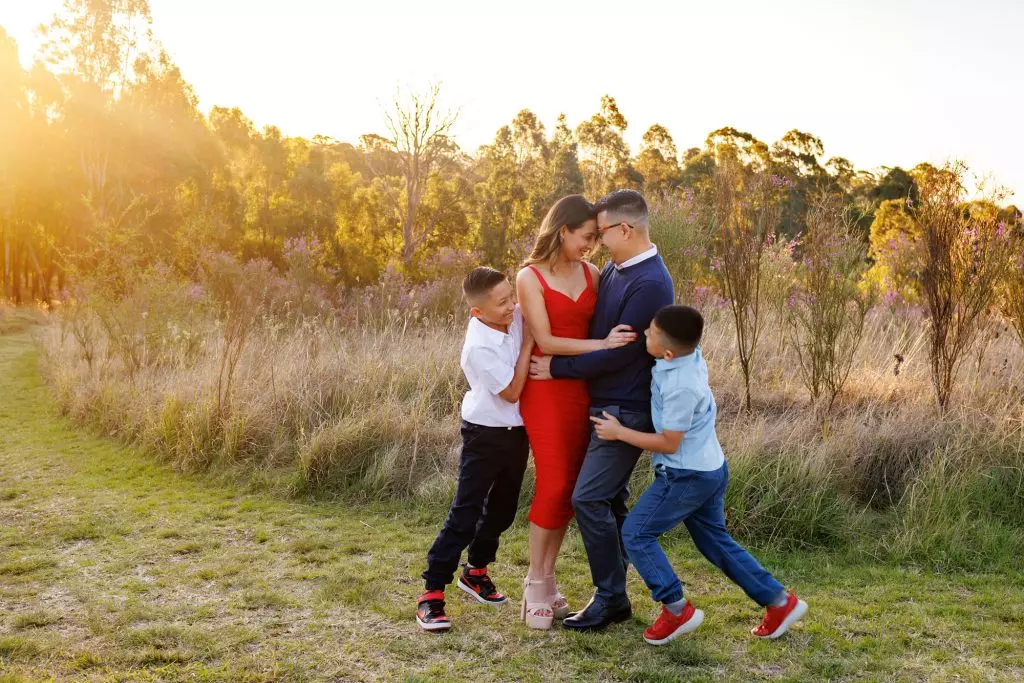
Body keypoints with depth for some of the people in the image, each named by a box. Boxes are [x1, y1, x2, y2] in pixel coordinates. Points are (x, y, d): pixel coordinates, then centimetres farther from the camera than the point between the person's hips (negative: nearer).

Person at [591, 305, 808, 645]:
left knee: (636, 534, 0)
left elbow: (668, 443, -20)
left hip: (687, 476, -9)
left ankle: (676, 610, 6)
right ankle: (779, 601, 24)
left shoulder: (681, 387, -28)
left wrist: (619, 432, -12)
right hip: (710, 468, 9)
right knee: (715, 540, 20)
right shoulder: (691, 355, -4)